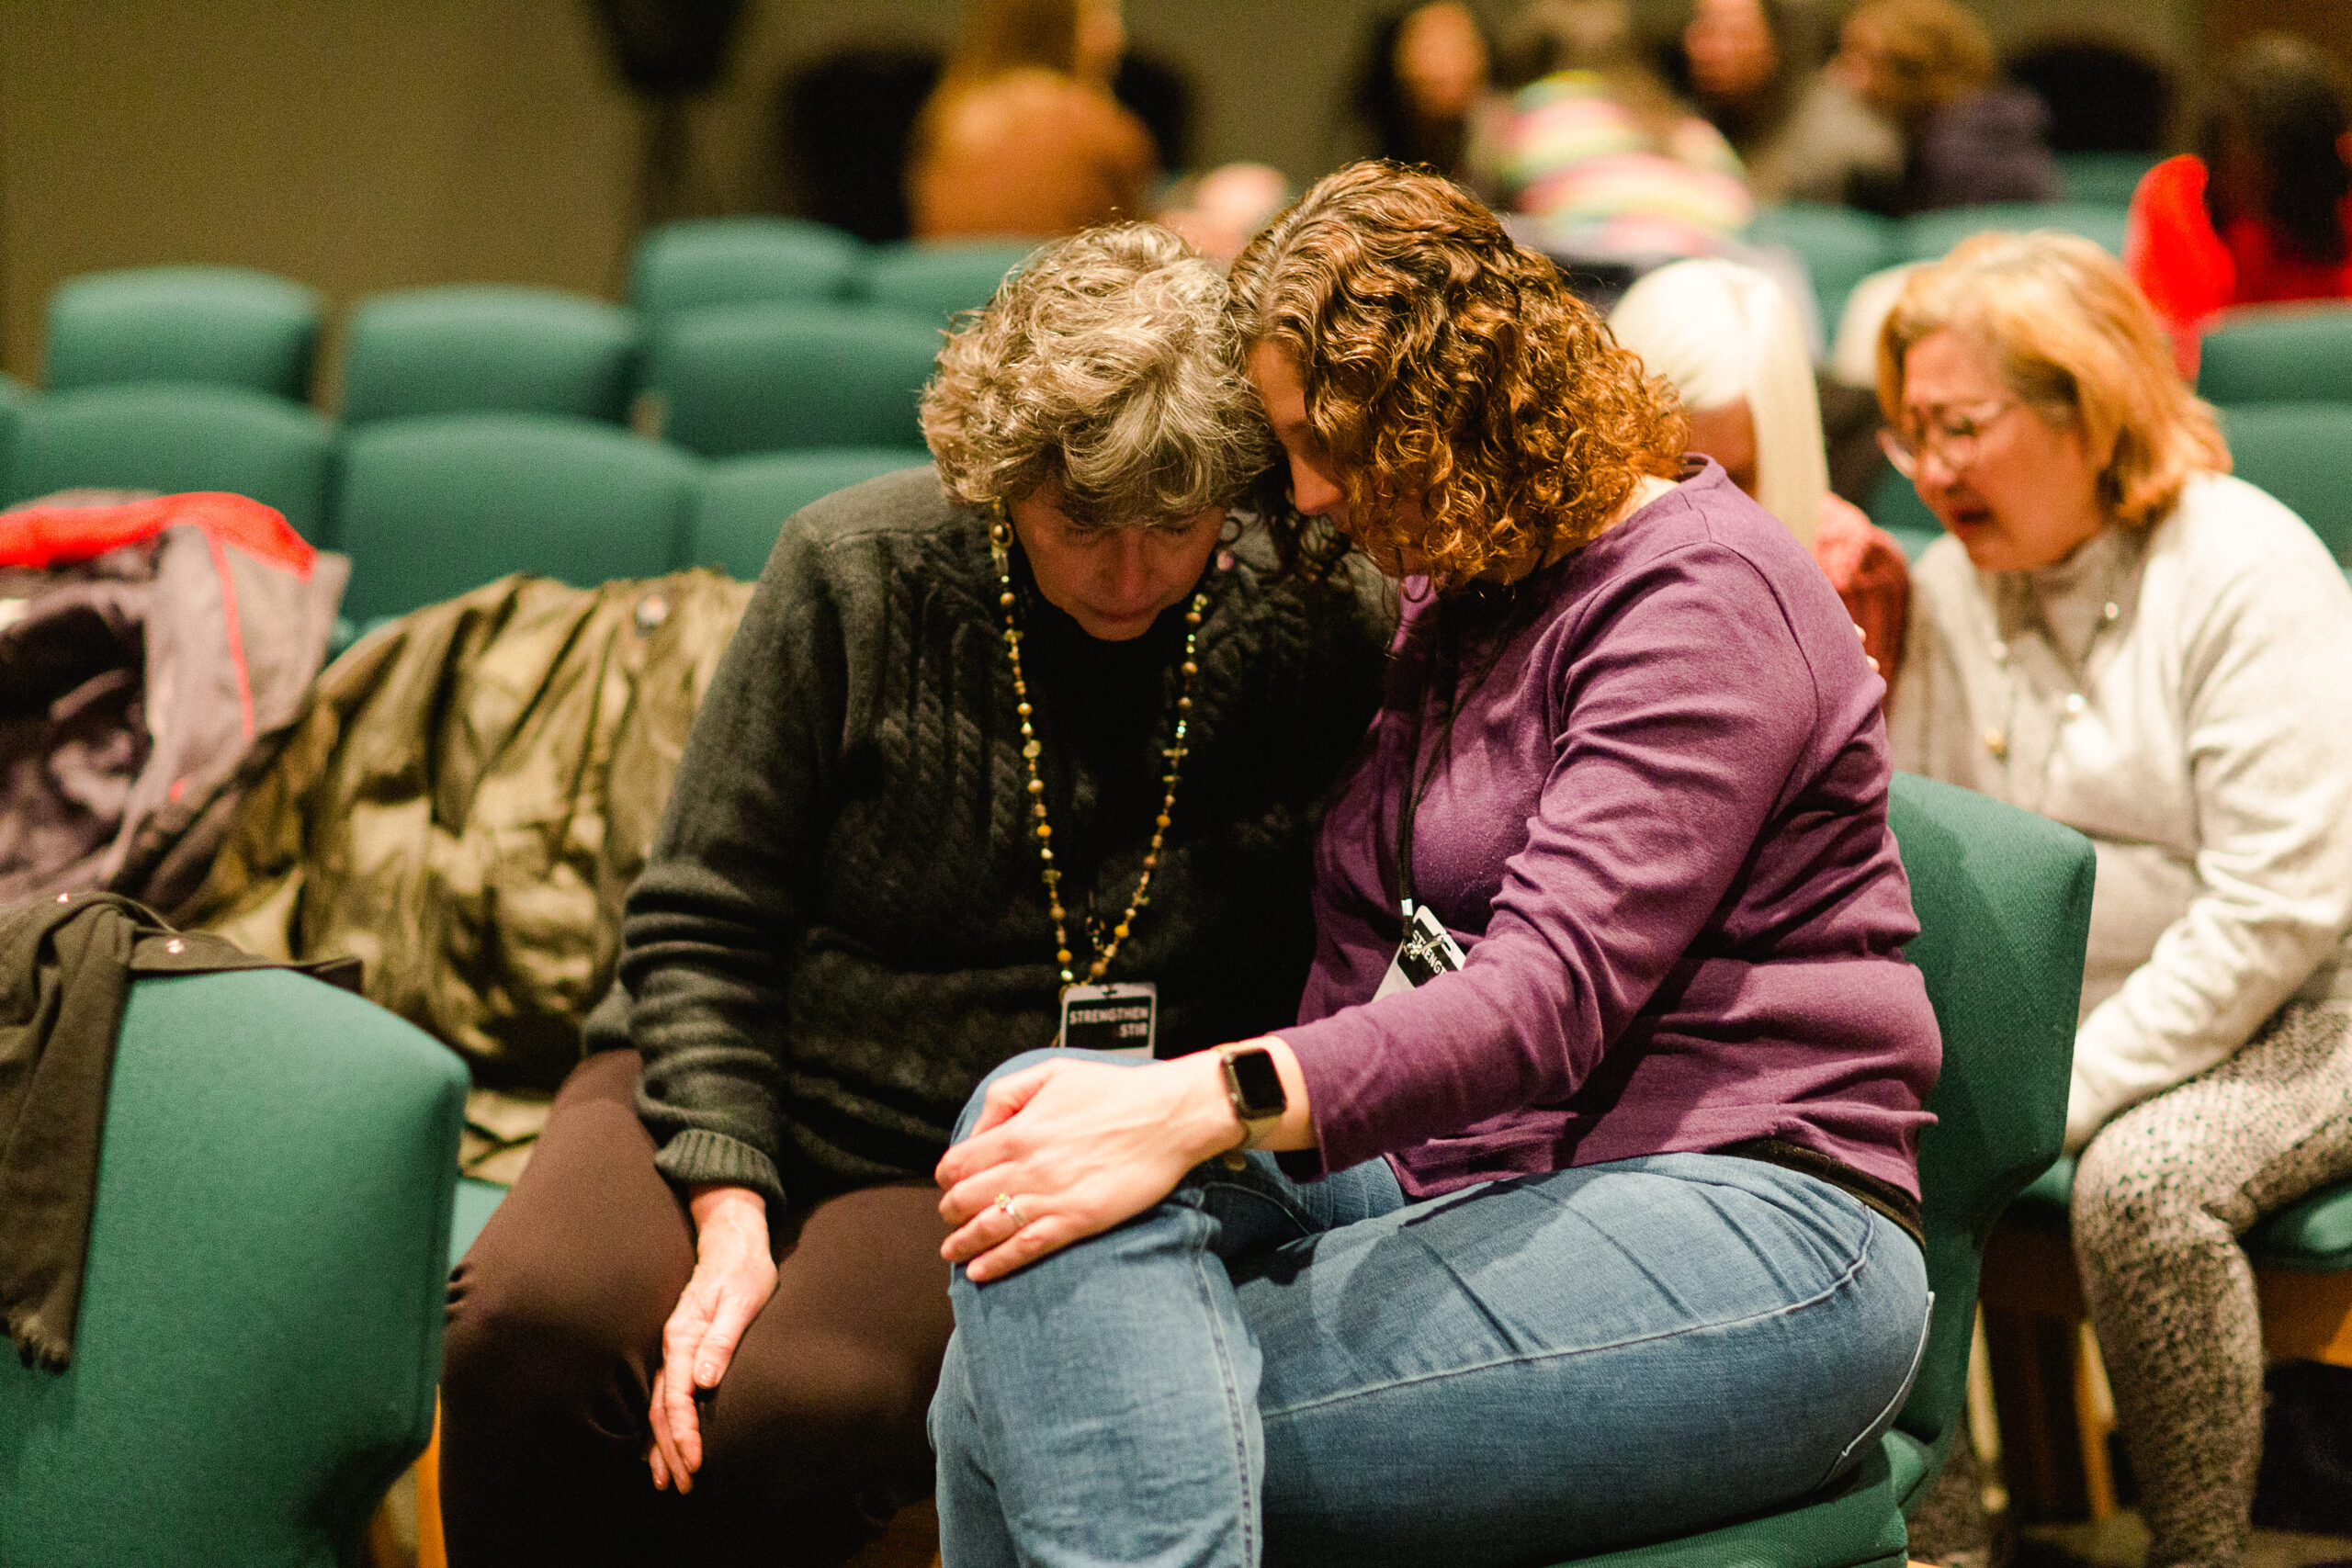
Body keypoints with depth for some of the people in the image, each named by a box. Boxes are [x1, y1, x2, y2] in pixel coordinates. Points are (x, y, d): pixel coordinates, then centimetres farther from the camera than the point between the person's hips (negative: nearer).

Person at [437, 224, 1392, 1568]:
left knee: (796, 1406, -33)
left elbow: (1324, 989, 4)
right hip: (738, 1100, 1)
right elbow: (702, 923, -2)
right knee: (536, 1319, -30)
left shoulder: (1321, 648, -6)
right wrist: (730, 1214, -13)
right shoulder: (860, 571, -6)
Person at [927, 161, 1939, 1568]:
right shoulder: (1464, 598, 21)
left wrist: (1210, 1107, -34)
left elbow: (1556, 987, -22)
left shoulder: (1702, 596, -8)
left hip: (1747, 1228, -8)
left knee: (1094, 1413, -26)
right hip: (1467, 1189, 8)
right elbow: (1365, 964, 17)